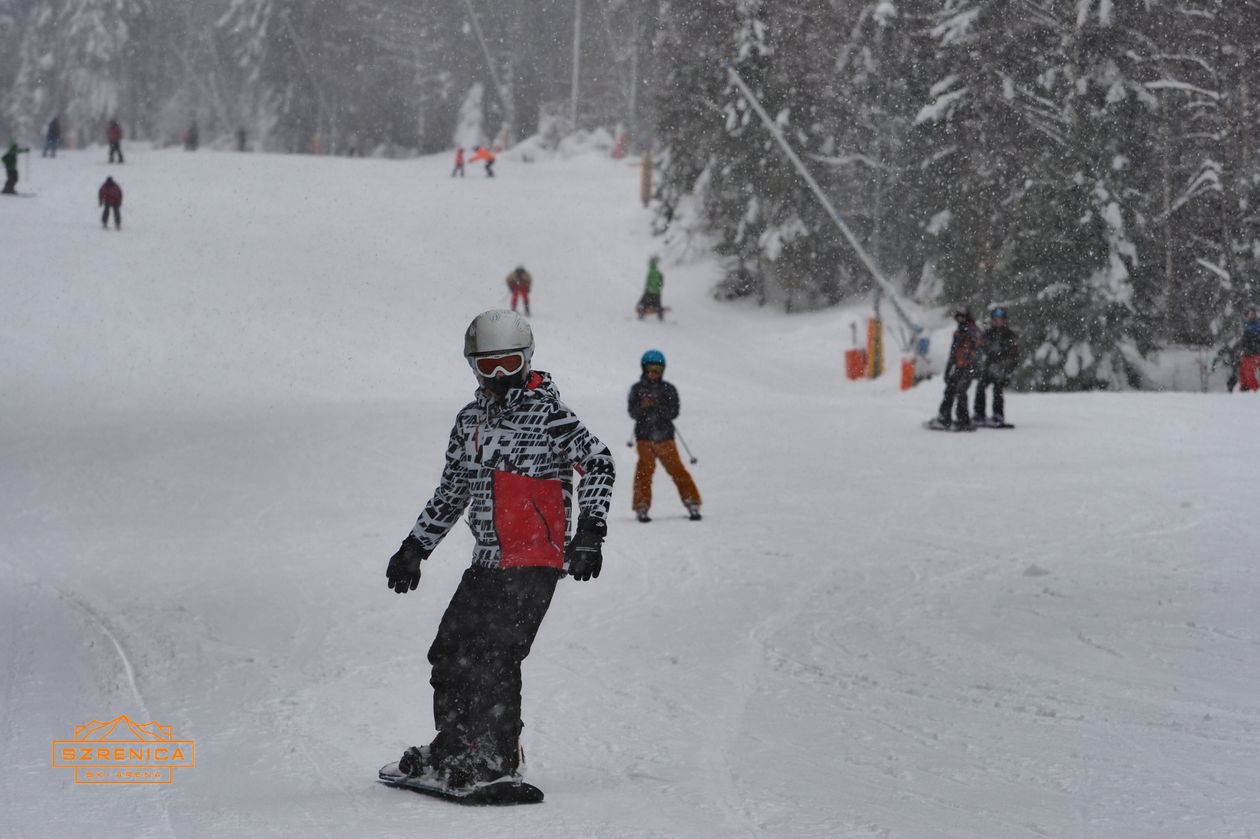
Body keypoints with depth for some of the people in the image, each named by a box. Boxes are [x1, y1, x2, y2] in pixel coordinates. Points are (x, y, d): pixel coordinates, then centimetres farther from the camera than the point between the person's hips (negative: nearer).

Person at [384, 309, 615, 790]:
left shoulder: (547, 414, -7)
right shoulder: (471, 420, 15)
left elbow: (599, 464, -11)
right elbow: (452, 491, 24)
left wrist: (590, 531, -21)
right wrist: (415, 547, 23)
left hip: (534, 563, -8)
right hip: (487, 562, 8)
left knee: (493, 659, -14)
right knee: (450, 652, 9)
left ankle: (498, 761, -6)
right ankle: (452, 749, 24)